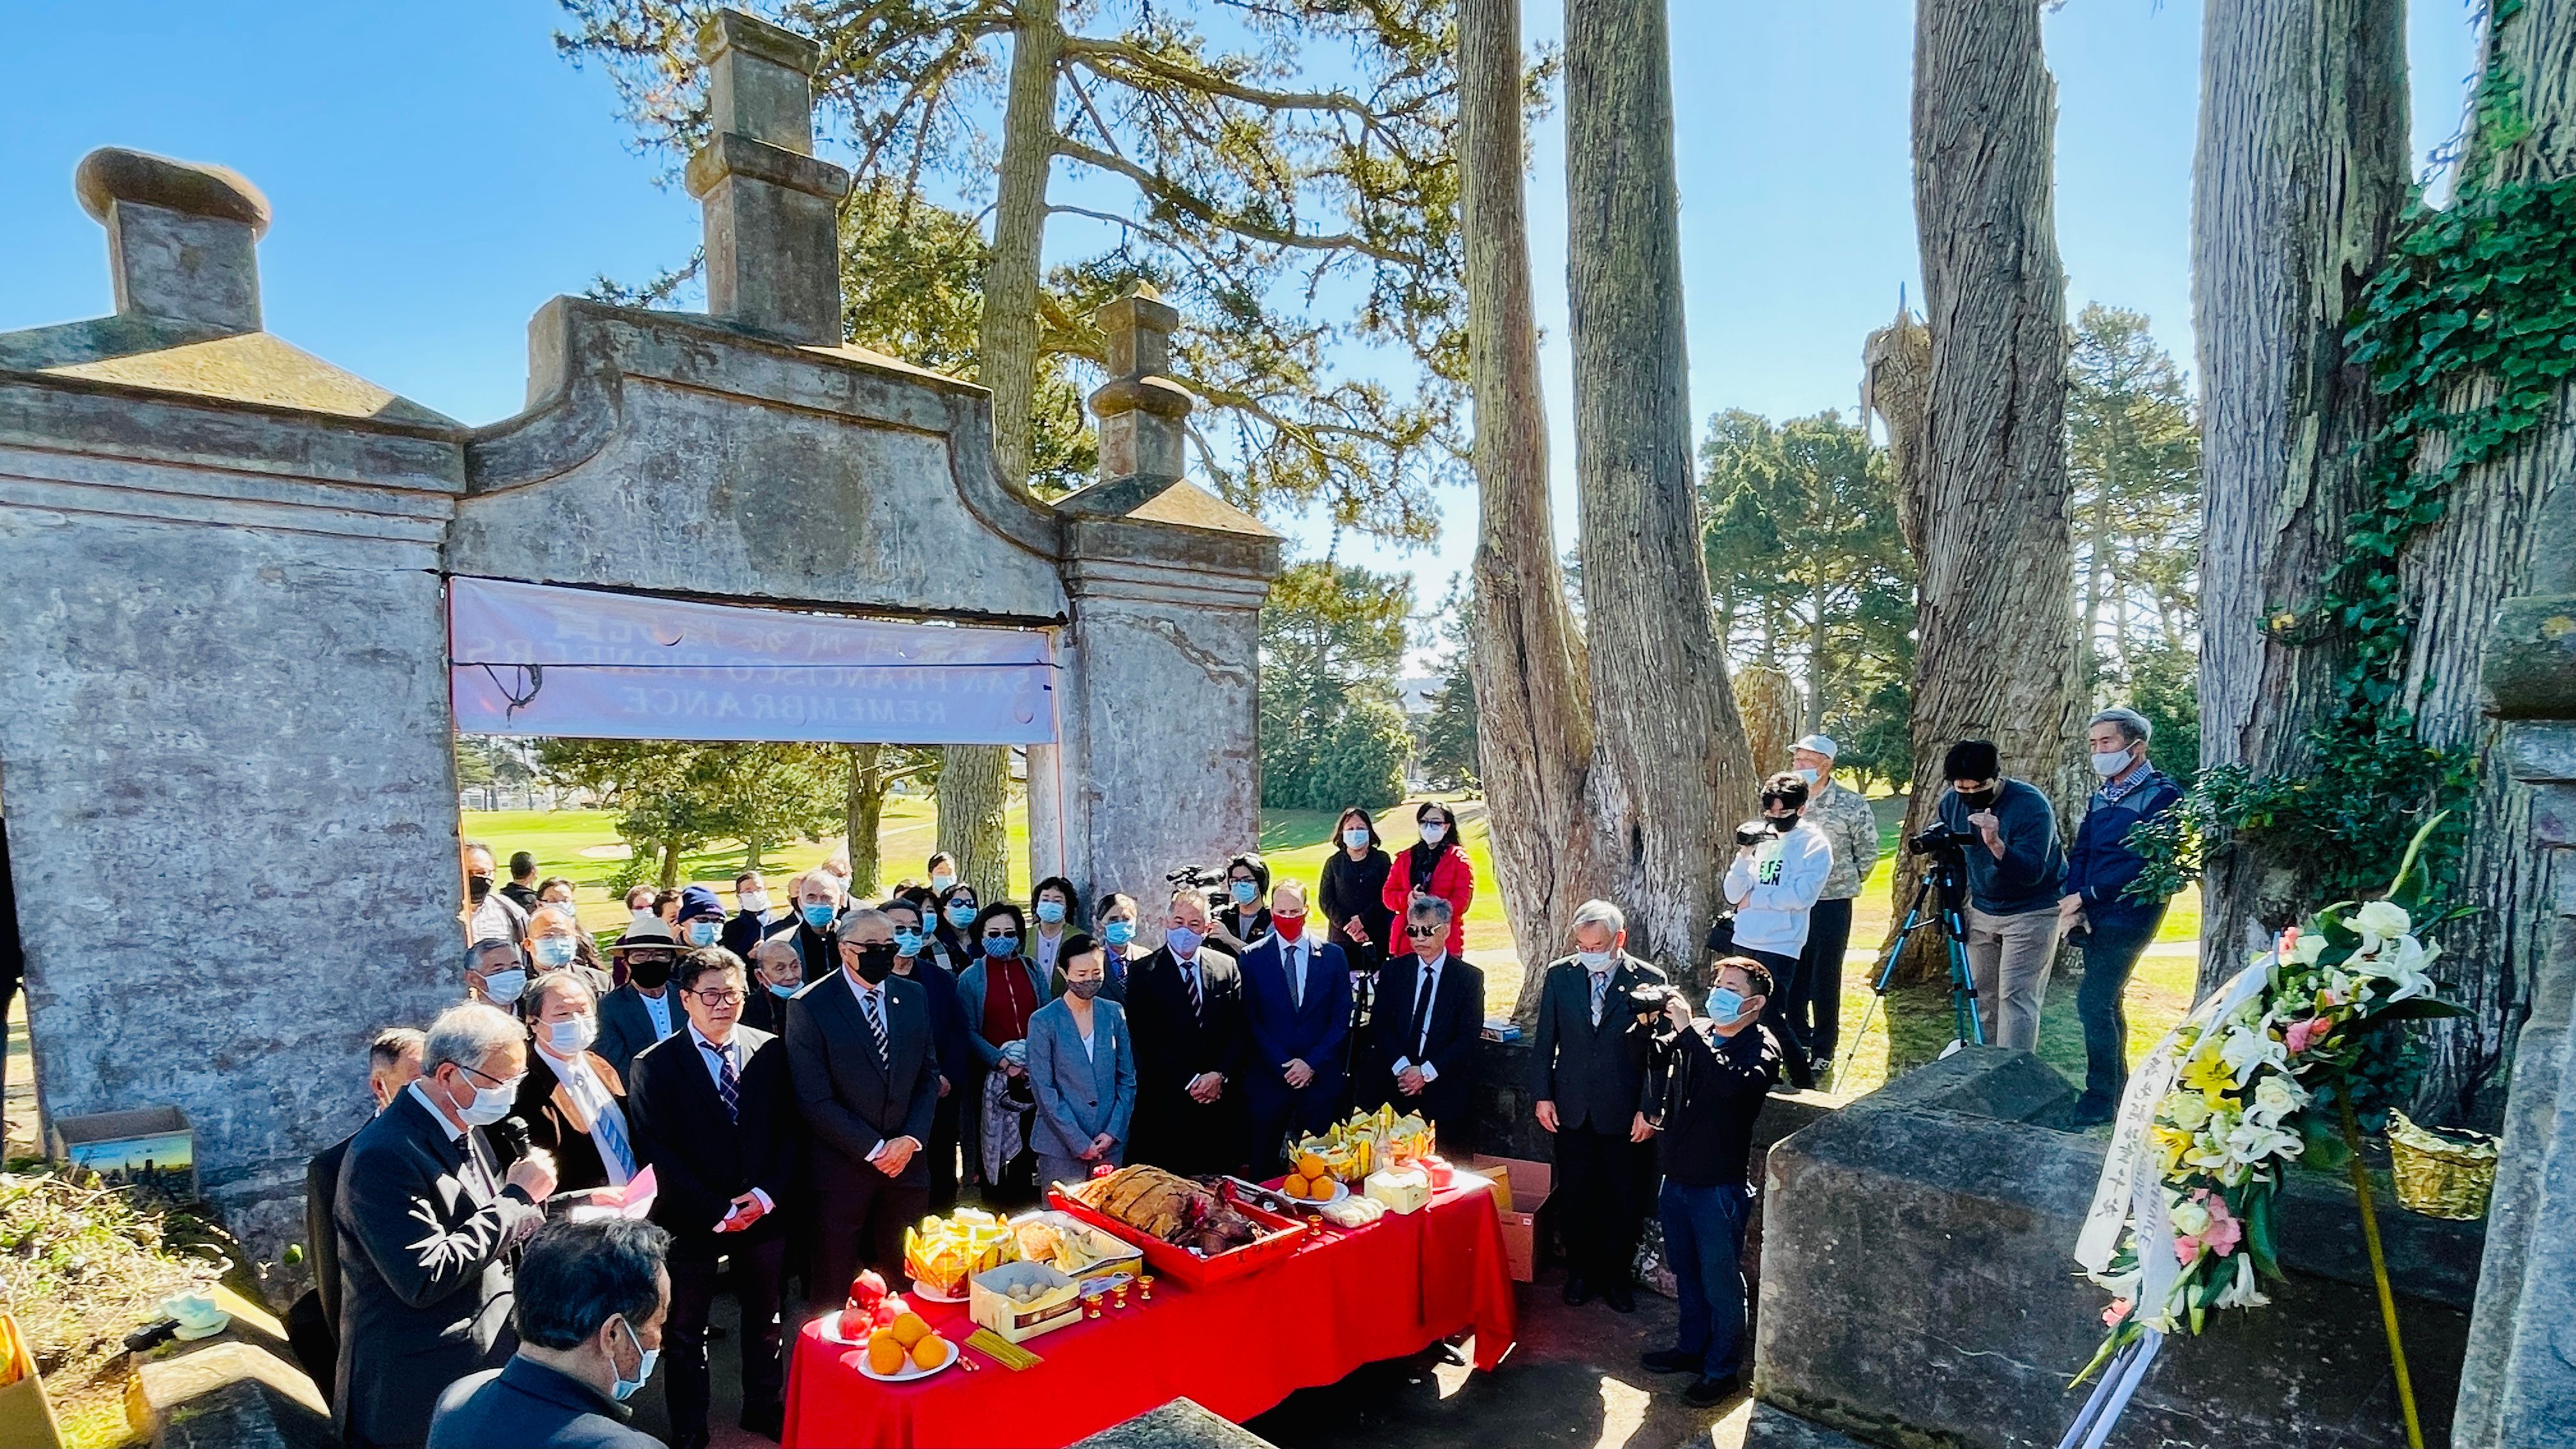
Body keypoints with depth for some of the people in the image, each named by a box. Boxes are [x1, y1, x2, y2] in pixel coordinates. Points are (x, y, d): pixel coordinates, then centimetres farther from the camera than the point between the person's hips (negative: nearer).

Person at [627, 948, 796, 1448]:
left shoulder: (770, 1051, -1)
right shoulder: (655, 1065, -9)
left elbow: (790, 1126, 1)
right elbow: (658, 1149, -12)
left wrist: (768, 1192, -12)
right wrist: (716, 1210, -16)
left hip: (765, 1212, 3)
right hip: (692, 1219, -2)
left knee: (765, 1318, 18)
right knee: (686, 1330, 14)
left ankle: (766, 1407, 38)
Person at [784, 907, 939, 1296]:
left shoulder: (914, 997, 5)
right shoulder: (809, 1006, -10)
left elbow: (929, 1075, 8)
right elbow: (814, 1100, -13)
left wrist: (910, 1140, -6)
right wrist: (873, 1149, -13)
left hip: (906, 1159, 4)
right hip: (842, 1168, -3)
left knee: (905, 1279, 10)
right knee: (835, 1282, 10)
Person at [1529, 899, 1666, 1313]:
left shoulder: (1650, 980, -9)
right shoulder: (1559, 975, -2)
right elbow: (1544, 1041, 4)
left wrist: (1649, 1110, -7)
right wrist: (1542, 1096, 1)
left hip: (1623, 1112, -2)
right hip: (1571, 1108, 2)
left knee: (1621, 1200, 10)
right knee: (1573, 1196, 12)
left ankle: (1616, 1275, 29)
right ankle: (1579, 1271, 31)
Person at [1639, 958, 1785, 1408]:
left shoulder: (1761, 1048, -14)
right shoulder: (1696, 1032, 3)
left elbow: (1731, 1084, -33)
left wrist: (1687, 1031, -32)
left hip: (1720, 1186, -6)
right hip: (1677, 1178, 6)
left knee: (1721, 1283, 9)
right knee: (1686, 1274, 22)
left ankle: (1723, 1370, 26)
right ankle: (1692, 1347, 41)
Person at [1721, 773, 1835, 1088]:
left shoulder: (1814, 845, -3)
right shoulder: (1760, 838, 10)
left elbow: (1802, 896, -17)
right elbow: (1733, 896, 6)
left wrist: (1754, 898, -9)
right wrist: (1743, 856, -8)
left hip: (1780, 946, -5)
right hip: (1744, 943, 5)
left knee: (1770, 1017, -7)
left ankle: (1803, 1080, 10)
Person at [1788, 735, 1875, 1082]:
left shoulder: (1852, 804, -11)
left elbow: (1867, 853, 1)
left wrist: (1846, 883, 7)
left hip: (1831, 903, -3)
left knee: (1825, 977, 4)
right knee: (1791, 976, 10)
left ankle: (1823, 1049, 16)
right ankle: (1797, 1039, 27)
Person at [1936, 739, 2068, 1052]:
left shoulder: (2031, 804, -23)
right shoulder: (1952, 801, -5)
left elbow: (2033, 872, -29)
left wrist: (1996, 844, -45)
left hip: (2032, 911, -6)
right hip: (1982, 909, 6)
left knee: (2016, 997, -11)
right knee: (1985, 997, 8)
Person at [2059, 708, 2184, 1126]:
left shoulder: (2162, 795, -10)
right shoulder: (2101, 796, 14)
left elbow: (2145, 864, -18)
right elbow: (2080, 853, 10)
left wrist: (2085, 896, -16)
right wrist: (2073, 903, -6)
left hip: (2129, 915, -8)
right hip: (2093, 915, 8)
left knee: (2093, 1001, -10)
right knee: (2105, 1002, 13)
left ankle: (2099, 1101, 0)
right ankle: (2118, 1093, 25)